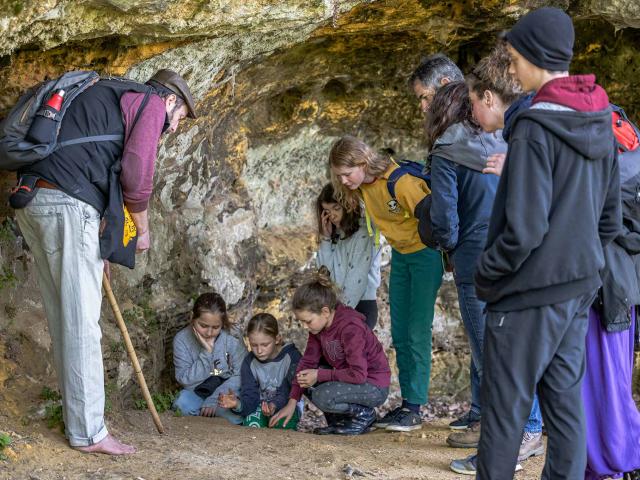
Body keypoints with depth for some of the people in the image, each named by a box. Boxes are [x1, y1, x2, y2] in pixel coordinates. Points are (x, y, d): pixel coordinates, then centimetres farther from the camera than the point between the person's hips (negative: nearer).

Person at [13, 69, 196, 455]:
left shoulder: (106, 97, 30)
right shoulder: (152, 103, 4)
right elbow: (137, 173, -7)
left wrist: (101, 238, 26)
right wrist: (143, 229, 9)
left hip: (30, 201, 9)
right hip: (68, 205, -9)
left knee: (63, 319, 14)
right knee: (81, 323, -4)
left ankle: (79, 417, 21)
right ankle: (88, 433, 0)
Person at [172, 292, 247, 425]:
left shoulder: (233, 338, -10)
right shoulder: (182, 339, -8)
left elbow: (240, 376, -12)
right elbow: (185, 381, -13)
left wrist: (214, 399, -22)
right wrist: (206, 352, -23)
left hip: (227, 393, -1)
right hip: (197, 394, 1)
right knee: (183, 401, -33)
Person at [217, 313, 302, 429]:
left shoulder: (292, 356, -13)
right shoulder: (249, 362, -2)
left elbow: (288, 392, -19)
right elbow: (250, 397, -10)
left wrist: (275, 405, -41)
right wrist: (238, 404, -35)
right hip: (260, 406, 2)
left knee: (282, 423, -34)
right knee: (250, 421, -30)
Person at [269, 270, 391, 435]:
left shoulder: (350, 327, -27)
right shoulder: (318, 324, -2)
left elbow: (358, 374, -31)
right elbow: (308, 361, -2)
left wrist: (320, 375, -23)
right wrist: (292, 402, -9)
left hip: (375, 387, -9)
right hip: (349, 378, 9)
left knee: (323, 397, -29)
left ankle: (364, 415, -3)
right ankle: (340, 421, 8)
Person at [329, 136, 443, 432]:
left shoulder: (400, 182, -28)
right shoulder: (362, 185, -3)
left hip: (424, 253, -8)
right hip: (399, 256, 8)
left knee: (418, 332, -10)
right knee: (400, 335, 8)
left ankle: (414, 408, -8)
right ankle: (406, 402, 13)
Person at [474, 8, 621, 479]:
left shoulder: (535, 127, -19)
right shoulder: (599, 122, 6)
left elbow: (524, 228, -22)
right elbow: (610, 217, 14)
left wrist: (486, 274, -8)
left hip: (529, 295, -8)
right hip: (579, 287, 8)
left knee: (505, 410, 2)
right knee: (565, 403, 12)